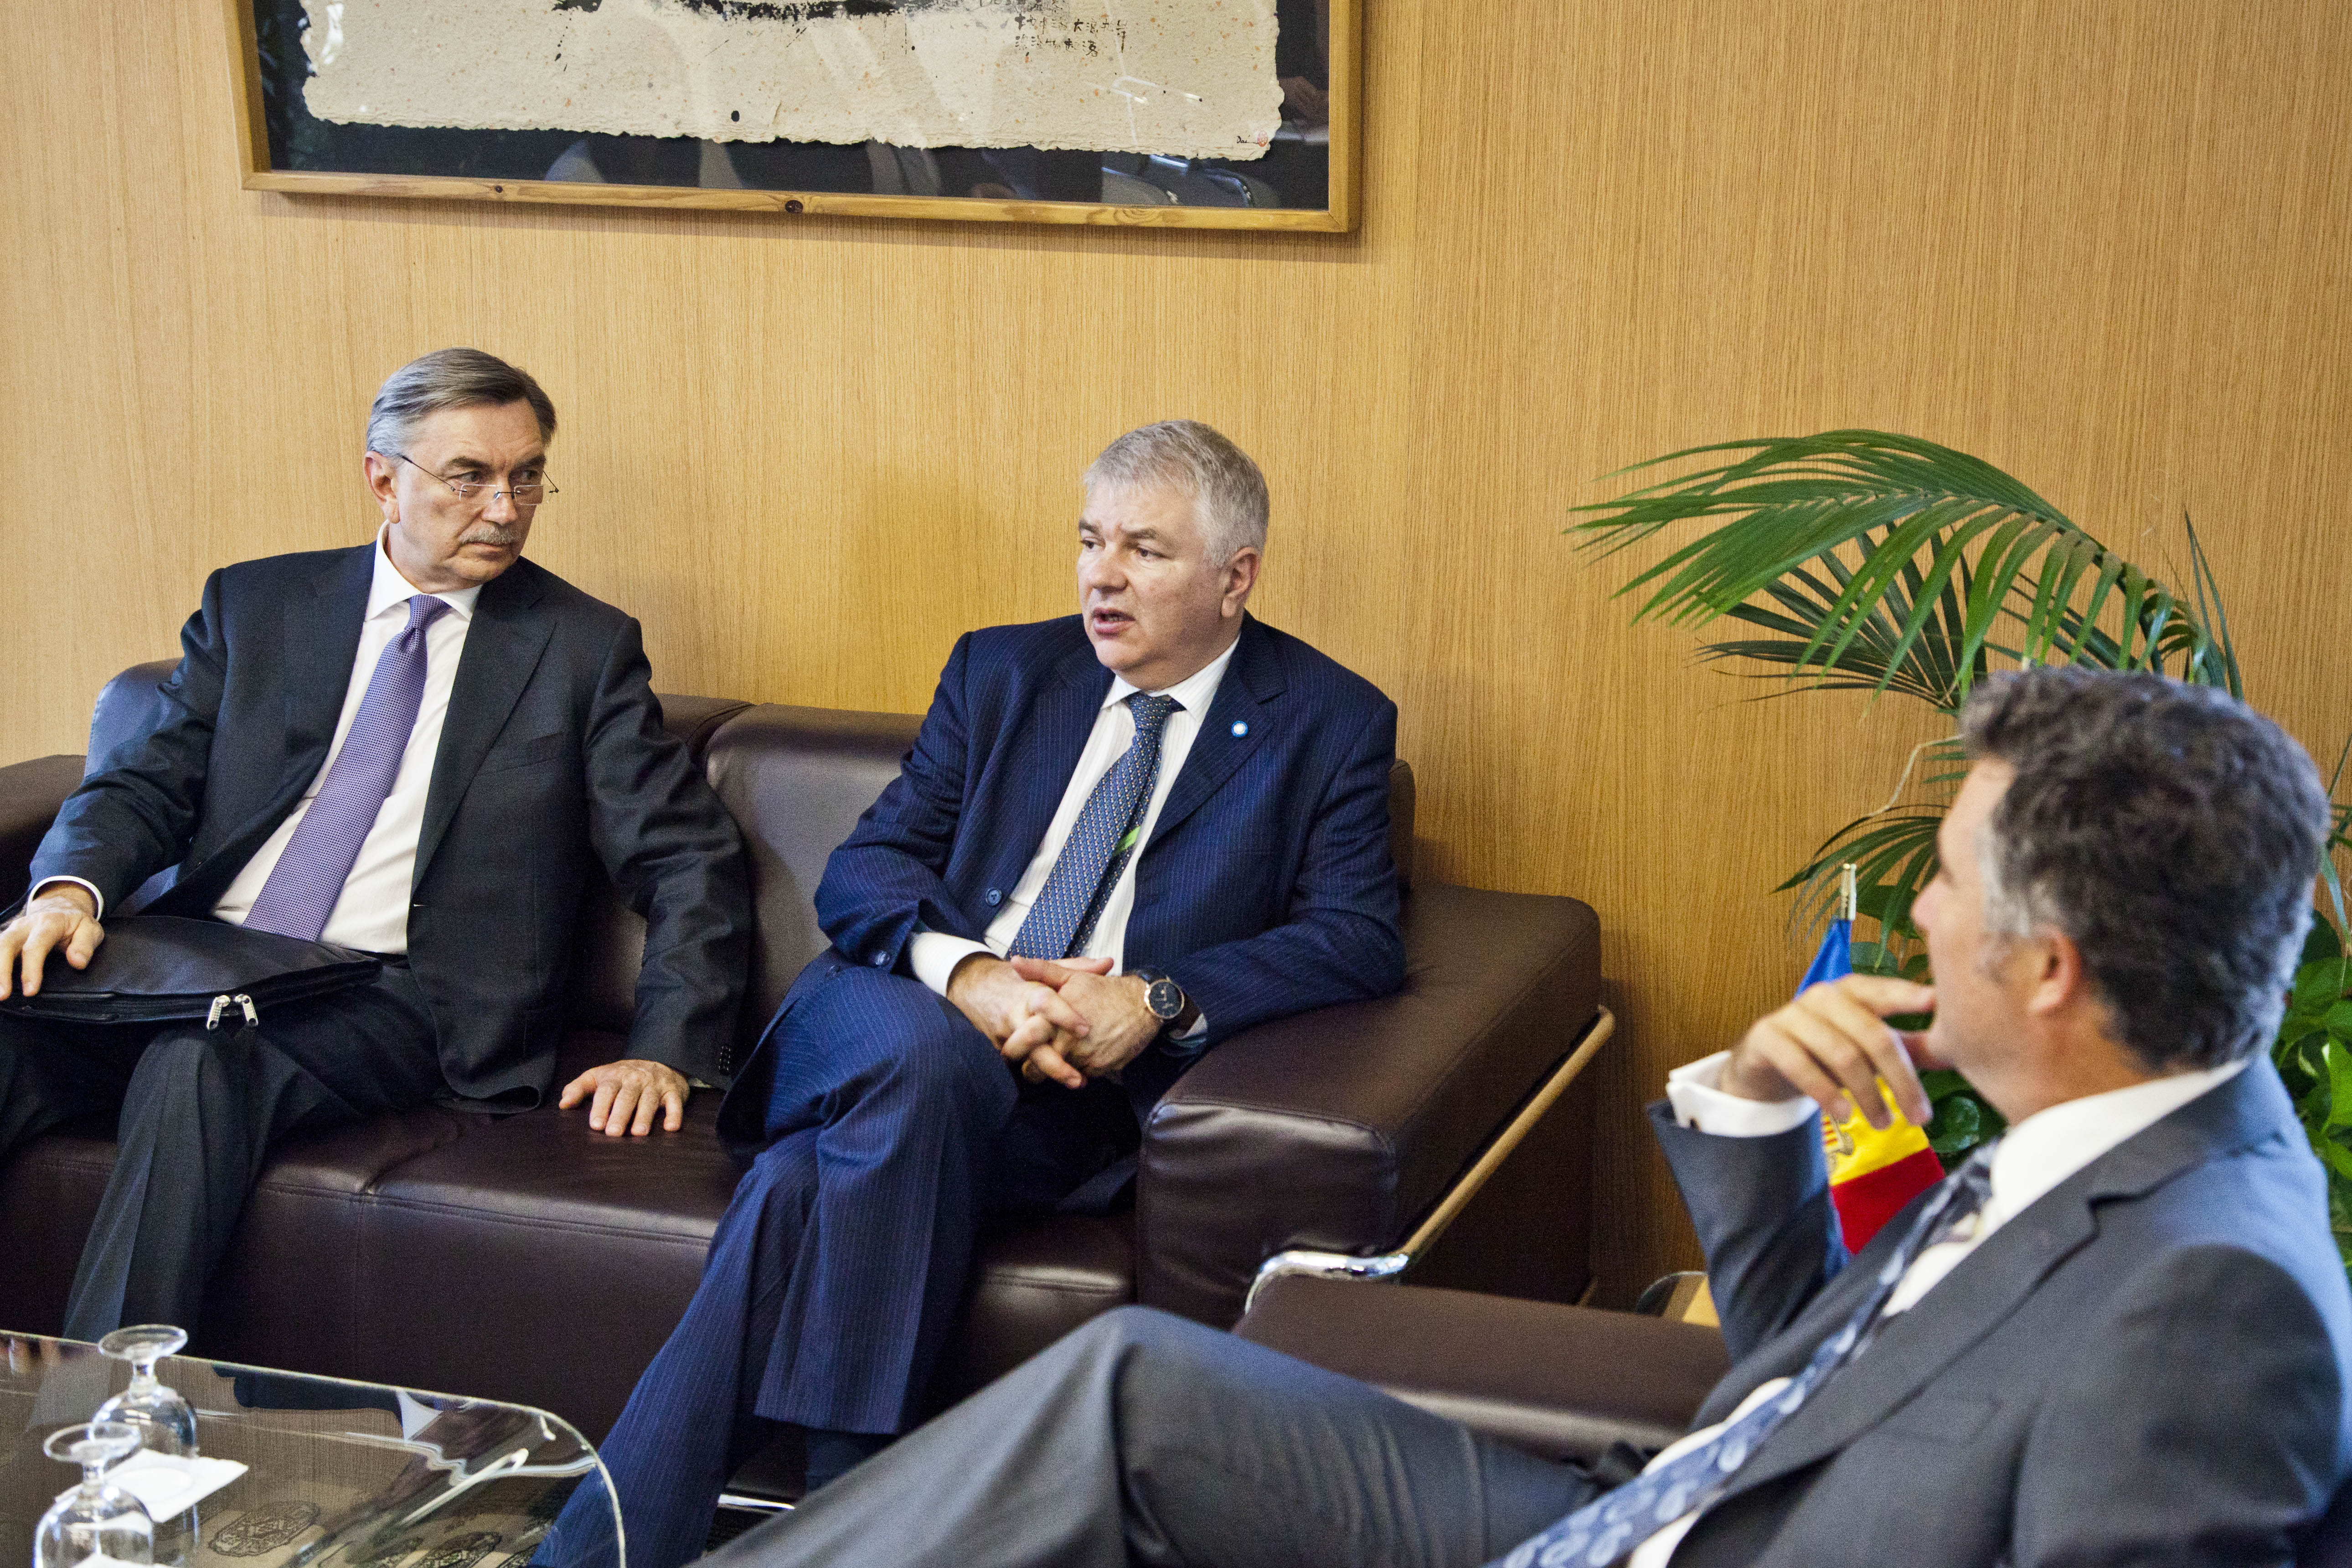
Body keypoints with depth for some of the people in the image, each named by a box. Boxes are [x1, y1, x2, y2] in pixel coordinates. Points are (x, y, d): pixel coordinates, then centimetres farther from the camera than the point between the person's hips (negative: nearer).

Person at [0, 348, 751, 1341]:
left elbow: (693, 865, 6)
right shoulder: (255, 605, 17)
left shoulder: (583, 649, 10)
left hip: (391, 1002, -3)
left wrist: (662, 1054, -9)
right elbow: (145, 783, 12)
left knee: (200, 1062, -35)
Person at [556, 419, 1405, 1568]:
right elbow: (861, 871, 8)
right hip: (902, 1020, 2)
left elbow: (1359, 938, -3)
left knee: (812, 1187, -31)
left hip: (1074, 1096, -2)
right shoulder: (1002, 673, 17)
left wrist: (1161, 1002, -19)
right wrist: (965, 975, -15)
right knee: (922, 1059, -36)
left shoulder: (1330, 725, 9)